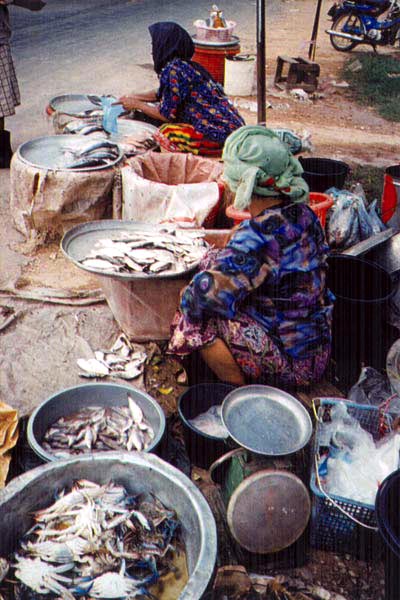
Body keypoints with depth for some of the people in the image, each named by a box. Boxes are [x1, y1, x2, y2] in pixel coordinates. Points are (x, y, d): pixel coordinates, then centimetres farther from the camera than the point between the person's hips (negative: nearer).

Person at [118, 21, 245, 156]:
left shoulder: (173, 69, -15)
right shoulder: (187, 65, 13)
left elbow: (167, 115, -10)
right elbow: (160, 94, 29)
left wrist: (137, 105, 3)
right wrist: (133, 97, 26)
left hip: (221, 134, -9)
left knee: (164, 133, -10)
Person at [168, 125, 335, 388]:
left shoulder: (258, 236, -27)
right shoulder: (303, 213, -2)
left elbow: (208, 294, -30)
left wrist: (188, 295, -8)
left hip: (289, 362, -9)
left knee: (198, 318, -10)